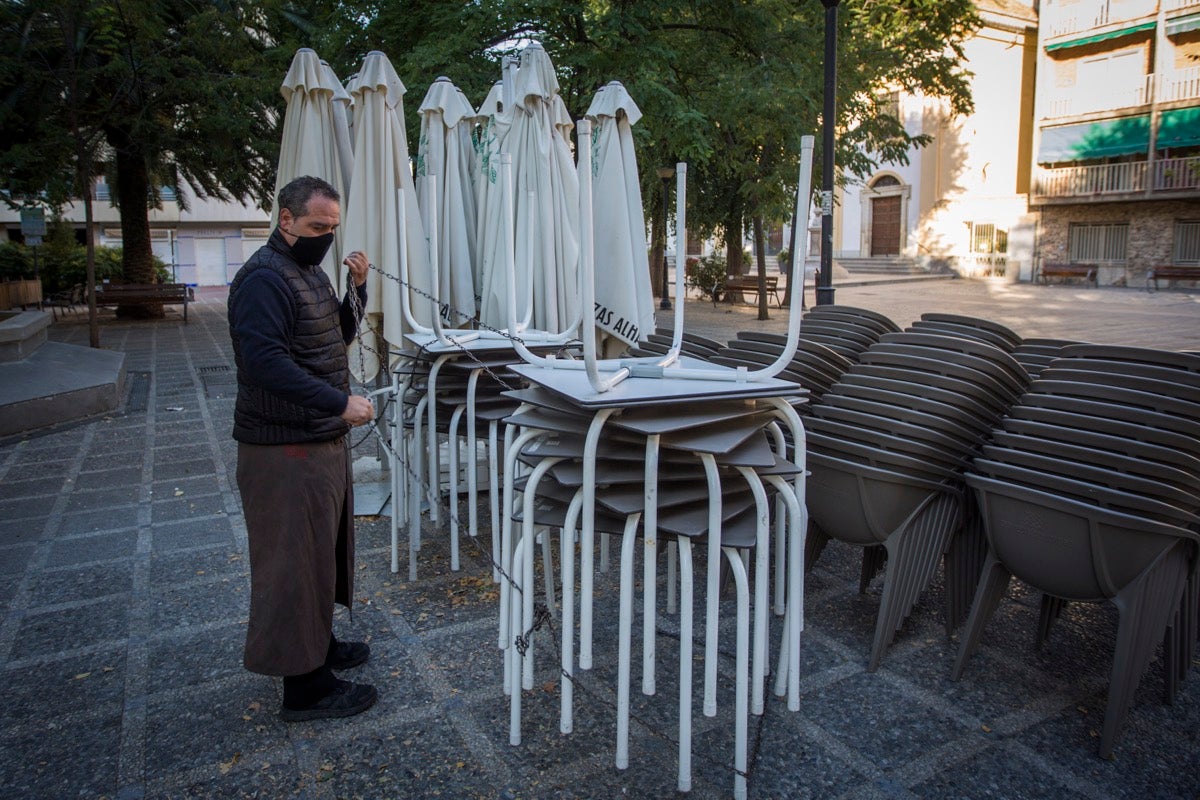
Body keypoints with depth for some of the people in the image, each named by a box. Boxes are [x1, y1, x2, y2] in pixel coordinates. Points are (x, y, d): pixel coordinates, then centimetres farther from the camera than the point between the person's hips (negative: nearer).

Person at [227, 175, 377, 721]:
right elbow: (266, 363, -27)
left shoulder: (309, 272, 15)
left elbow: (337, 338, 20)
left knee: (321, 549, 21)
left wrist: (356, 288, 5)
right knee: (295, 560, -2)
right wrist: (340, 402, -30)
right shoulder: (264, 279, -17)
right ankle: (304, 687, 9)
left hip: (321, 440, 10)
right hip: (285, 449, -10)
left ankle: (318, 644, 37)